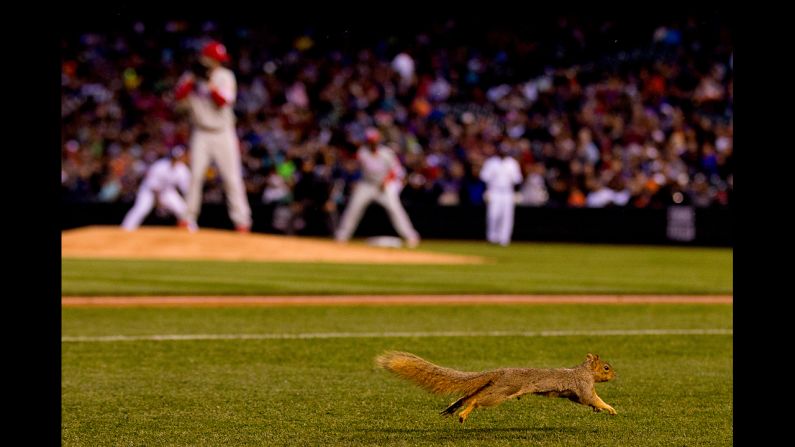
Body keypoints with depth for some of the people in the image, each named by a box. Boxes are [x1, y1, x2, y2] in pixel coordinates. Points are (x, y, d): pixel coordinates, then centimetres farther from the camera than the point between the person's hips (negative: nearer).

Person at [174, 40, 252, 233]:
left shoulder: (225, 76, -3)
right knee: (196, 175, -8)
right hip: (201, 133, 0)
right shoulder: (192, 76, 0)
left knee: (232, 177, -2)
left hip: (223, 133, 0)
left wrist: (210, 84, -25)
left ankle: (241, 219, 3)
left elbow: (224, 101, -15)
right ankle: (189, 218, -1)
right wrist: (192, 78, -22)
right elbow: (179, 95, -13)